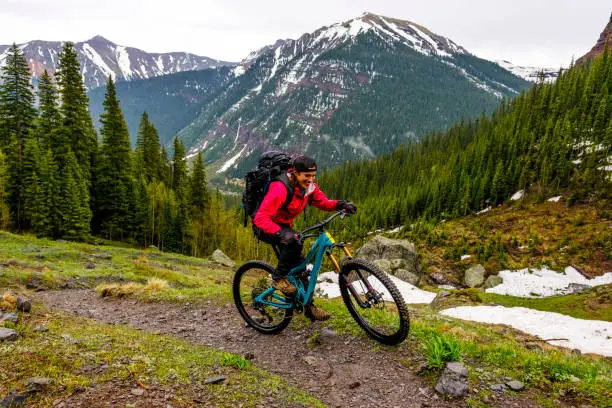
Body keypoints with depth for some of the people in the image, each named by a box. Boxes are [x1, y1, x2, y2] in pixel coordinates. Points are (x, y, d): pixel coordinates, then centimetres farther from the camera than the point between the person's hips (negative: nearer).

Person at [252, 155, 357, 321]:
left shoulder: (309, 186, -10)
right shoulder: (280, 188, -32)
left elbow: (323, 202, 0)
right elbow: (261, 218, -38)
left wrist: (341, 204, -21)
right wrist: (281, 233, -53)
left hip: (284, 226, 7)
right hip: (265, 227, -7)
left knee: (299, 263, 2)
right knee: (294, 242, -34)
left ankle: (308, 306, 15)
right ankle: (278, 278, -13)